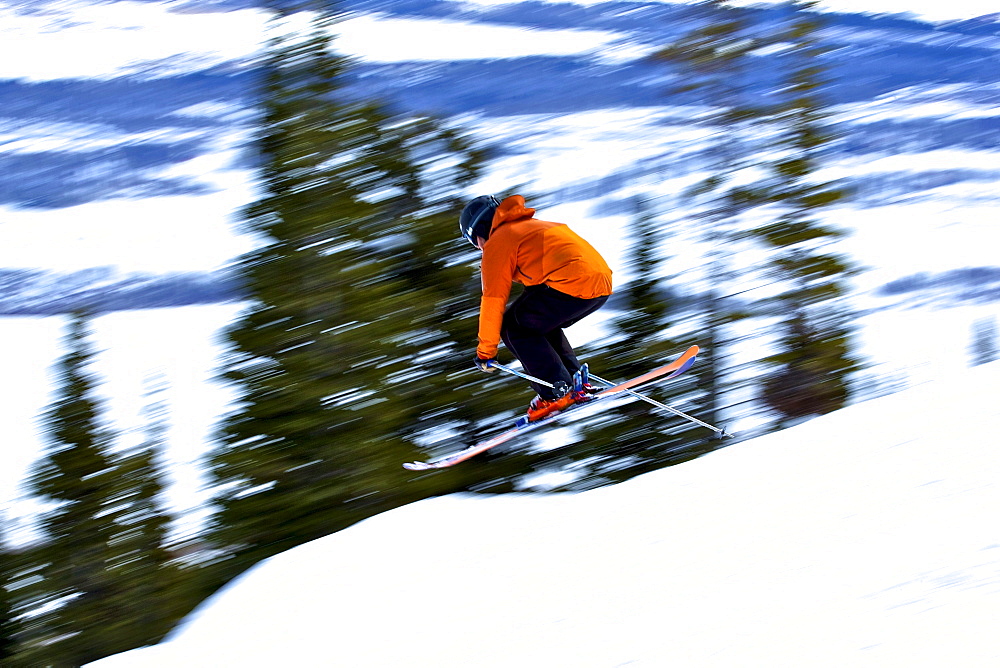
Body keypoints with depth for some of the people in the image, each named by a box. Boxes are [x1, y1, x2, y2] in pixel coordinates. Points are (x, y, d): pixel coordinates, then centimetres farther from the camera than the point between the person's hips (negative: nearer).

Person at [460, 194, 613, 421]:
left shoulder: (498, 242, 5)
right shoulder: (533, 226, 33)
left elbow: (494, 299, 4)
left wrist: (485, 351, 12)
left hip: (571, 283, -9)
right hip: (602, 283, 9)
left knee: (513, 327, 5)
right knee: (541, 323, 27)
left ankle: (556, 392, -4)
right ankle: (575, 382, 16)